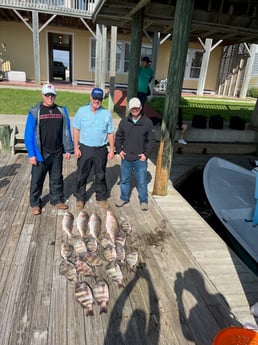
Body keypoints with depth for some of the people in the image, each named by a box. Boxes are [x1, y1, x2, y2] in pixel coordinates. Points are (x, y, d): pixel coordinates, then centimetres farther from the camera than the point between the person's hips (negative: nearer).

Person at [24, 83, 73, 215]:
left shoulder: (62, 111, 3)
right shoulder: (35, 112, -6)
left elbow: (66, 132, 7)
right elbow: (29, 135, -7)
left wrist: (68, 150, 3)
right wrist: (31, 154, -11)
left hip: (57, 153, 3)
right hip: (41, 153, -2)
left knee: (57, 178, 15)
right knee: (37, 179, 7)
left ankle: (57, 199, 31)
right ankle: (35, 204, 22)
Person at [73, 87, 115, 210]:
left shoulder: (107, 113, 2)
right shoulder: (82, 111, -1)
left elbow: (110, 134, 4)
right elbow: (76, 130, 0)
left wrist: (112, 150, 1)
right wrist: (76, 147, -6)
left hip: (101, 149, 1)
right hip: (84, 148, -1)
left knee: (100, 175, 12)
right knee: (81, 175, 7)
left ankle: (101, 198, 27)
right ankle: (80, 198, 23)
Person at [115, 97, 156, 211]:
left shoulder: (147, 122, -4)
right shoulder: (124, 121, 2)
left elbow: (151, 140, -2)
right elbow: (118, 137, 11)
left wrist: (146, 154, -8)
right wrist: (119, 150, 0)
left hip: (140, 159, -2)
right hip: (126, 158, 3)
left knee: (142, 181, 5)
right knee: (124, 179, 15)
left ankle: (143, 201, 21)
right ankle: (124, 198, 32)